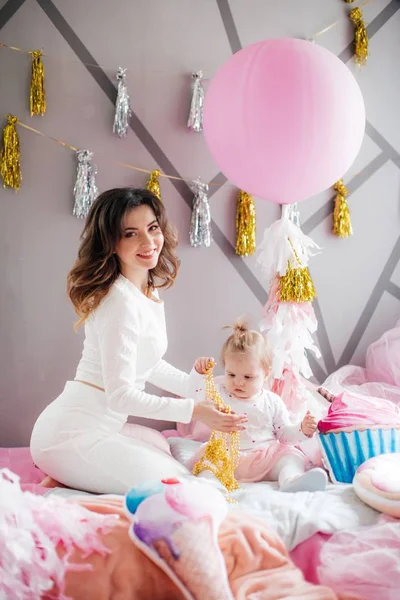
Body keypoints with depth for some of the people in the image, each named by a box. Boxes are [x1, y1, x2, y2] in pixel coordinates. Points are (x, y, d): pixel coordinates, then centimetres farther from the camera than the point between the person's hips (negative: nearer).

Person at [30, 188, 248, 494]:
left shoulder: (149, 291, 7)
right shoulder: (122, 302, -23)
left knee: (167, 446, 27)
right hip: (73, 434, -9)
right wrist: (193, 410, -19)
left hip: (97, 425, 10)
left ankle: (67, 474, 16)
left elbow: (149, 364, 17)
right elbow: (120, 394, -22)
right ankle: (64, 477, -3)